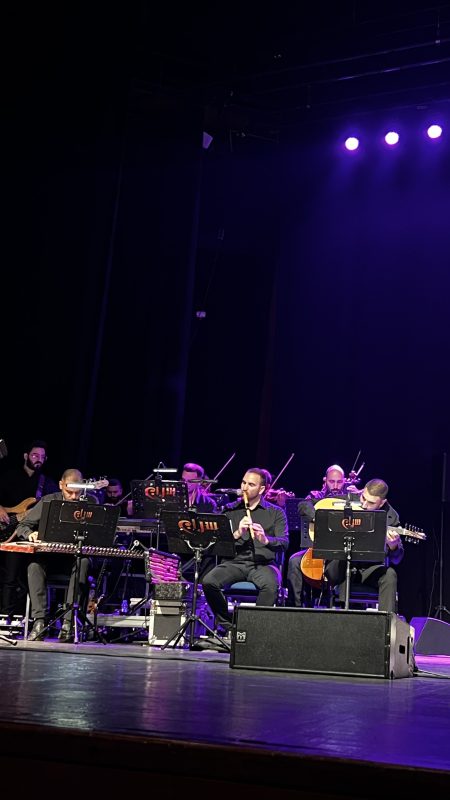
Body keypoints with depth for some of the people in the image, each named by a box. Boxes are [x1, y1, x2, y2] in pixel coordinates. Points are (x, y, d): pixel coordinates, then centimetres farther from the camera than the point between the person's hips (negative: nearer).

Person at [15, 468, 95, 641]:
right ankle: (39, 621, -36)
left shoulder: (90, 503, 1)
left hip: (78, 554, -1)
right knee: (35, 562, -32)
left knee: (83, 562, -36)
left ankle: (68, 623, -39)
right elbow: (22, 527, 4)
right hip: (50, 554, 1)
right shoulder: (49, 501, 3)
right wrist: (30, 533, -21)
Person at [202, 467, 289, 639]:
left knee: (270, 585, -36)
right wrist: (237, 533, -14)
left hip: (262, 563, -2)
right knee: (209, 581, -27)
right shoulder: (230, 510, 16)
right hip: (233, 562, 2)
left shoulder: (275, 512, 11)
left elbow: (284, 543, -2)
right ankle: (229, 627, -8)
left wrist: (266, 539, -23)